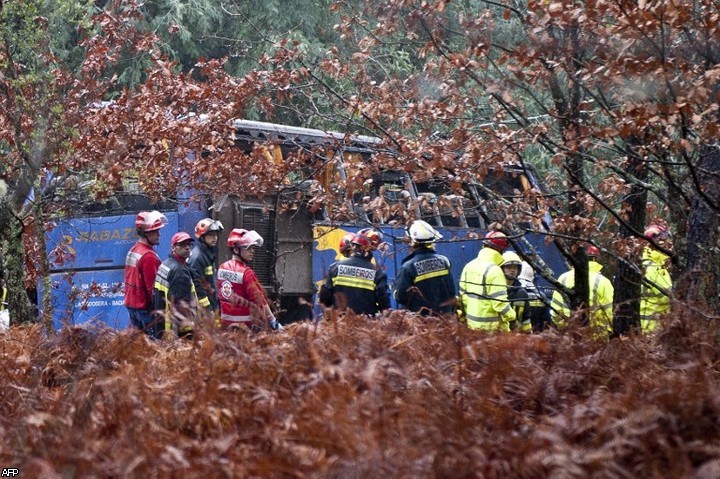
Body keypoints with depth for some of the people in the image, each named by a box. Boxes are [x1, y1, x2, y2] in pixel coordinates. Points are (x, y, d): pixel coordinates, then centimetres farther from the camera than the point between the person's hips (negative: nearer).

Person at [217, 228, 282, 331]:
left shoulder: (222, 268, 6)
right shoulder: (246, 272, -16)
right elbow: (260, 300, -17)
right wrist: (274, 323, -13)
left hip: (225, 322, 8)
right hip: (243, 324, -8)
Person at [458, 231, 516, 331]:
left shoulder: (468, 266, 6)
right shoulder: (494, 270, -19)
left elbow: (463, 294, 12)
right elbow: (499, 301, -21)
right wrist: (511, 316, -7)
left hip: (471, 323, 8)